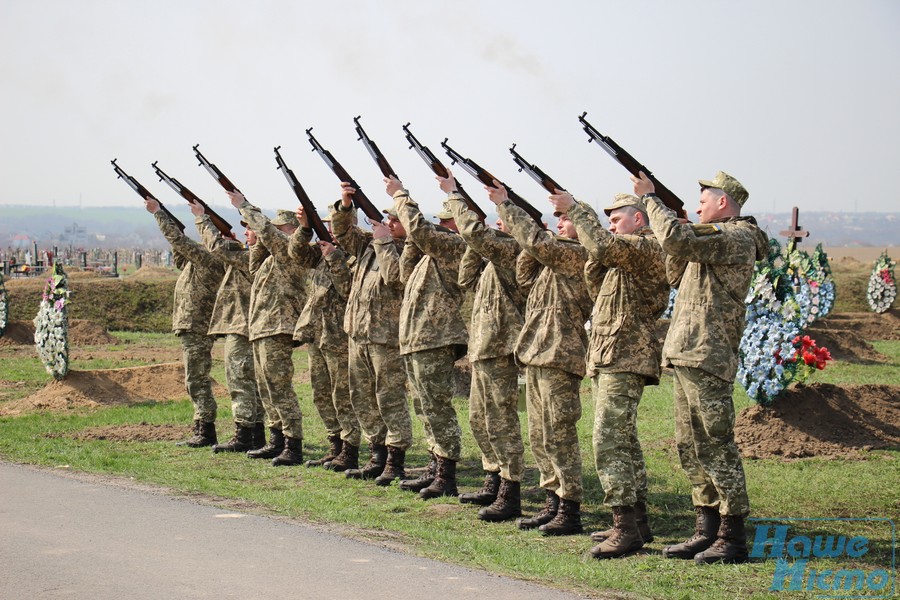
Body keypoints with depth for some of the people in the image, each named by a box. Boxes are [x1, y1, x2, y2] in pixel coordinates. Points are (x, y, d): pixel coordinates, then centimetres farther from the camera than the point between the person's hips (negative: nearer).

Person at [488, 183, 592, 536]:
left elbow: (538, 242, -23)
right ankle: (553, 504, 20)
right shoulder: (553, 257, 18)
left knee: (559, 435, -8)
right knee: (539, 436, 13)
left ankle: (570, 512, -3)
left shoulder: (577, 254, -11)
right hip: (537, 355, 10)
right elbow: (525, 278, 21)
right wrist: (529, 248, 8)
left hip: (559, 356, -10)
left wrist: (505, 206, -15)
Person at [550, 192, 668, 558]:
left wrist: (576, 210, -17)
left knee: (610, 442, -16)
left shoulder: (646, 246, -9)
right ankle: (637, 521, 19)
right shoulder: (623, 255, 23)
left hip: (624, 360, -11)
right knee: (623, 441, 13)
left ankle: (626, 527, -17)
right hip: (607, 359, 11)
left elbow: (603, 246, -25)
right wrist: (595, 260, 8)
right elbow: (596, 288, 20)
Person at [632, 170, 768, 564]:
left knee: (715, 446, -8)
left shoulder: (737, 239, -11)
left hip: (706, 359, -11)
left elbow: (677, 238, -24)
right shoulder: (713, 240, 21)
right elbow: (676, 276, 25)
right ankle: (708, 530, 18)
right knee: (691, 447, 12)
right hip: (686, 356, 11)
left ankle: (733, 538, -4)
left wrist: (650, 199, -12)